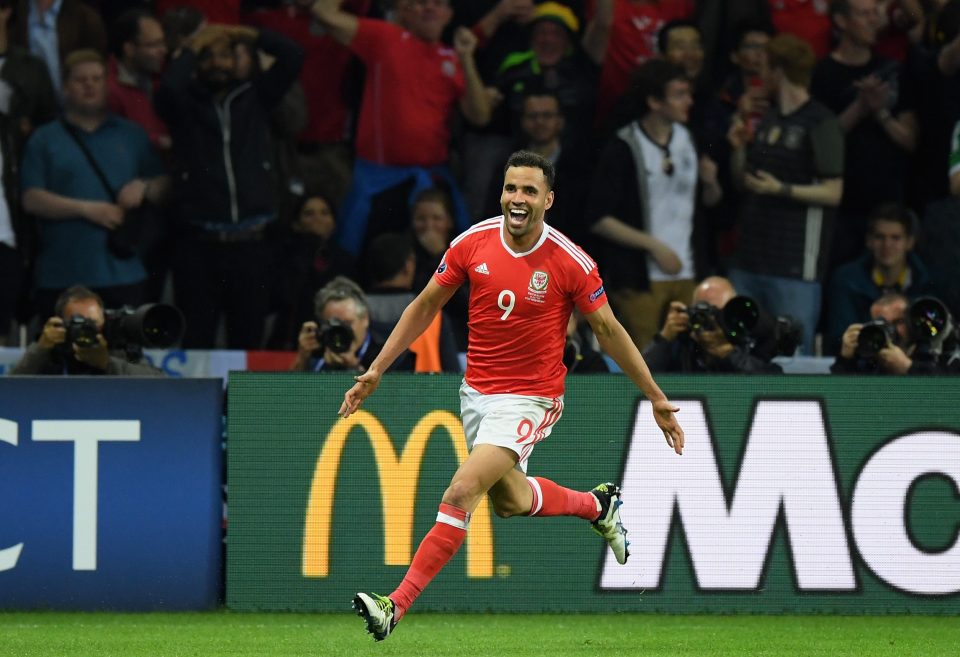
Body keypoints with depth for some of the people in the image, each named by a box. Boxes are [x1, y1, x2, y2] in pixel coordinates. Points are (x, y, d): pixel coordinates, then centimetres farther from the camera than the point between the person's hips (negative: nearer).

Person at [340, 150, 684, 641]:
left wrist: (656, 399, 0)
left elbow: (608, 331, -3)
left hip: (529, 398, -5)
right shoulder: (472, 243, -7)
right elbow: (426, 306, 6)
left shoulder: (571, 263, -16)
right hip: (476, 392, 6)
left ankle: (396, 606, -20)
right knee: (510, 502, 20)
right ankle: (596, 504, 49)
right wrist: (375, 371, 3)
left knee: (461, 493, -20)